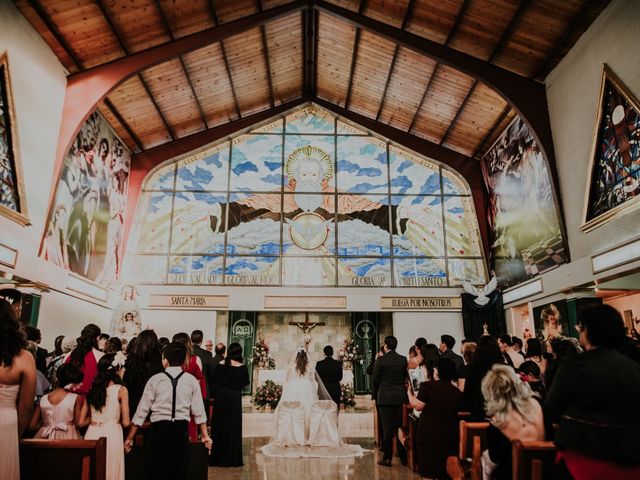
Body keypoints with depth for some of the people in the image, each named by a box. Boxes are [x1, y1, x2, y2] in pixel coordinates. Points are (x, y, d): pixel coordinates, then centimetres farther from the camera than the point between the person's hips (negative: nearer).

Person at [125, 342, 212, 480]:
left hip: (158, 429, -1)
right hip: (181, 429, 1)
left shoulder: (155, 379, -4)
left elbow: (142, 410, -2)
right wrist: (205, 435, 11)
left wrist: (130, 437, 7)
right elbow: (198, 411, 2)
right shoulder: (191, 380, -1)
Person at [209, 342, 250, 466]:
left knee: (219, 425, 12)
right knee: (233, 426, 6)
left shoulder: (221, 365, -4)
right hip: (235, 398, -2)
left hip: (221, 397, 2)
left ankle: (217, 457, 19)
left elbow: (215, 381, 0)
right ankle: (232, 458, 10)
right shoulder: (242, 367, -8)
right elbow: (245, 383, -1)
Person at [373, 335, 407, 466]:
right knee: (400, 426, 13)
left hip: (386, 397, -4)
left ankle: (387, 458, 8)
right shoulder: (403, 360, -1)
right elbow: (405, 377, 7)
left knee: (387, 428, 3)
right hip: (400, 397, 4)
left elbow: (375, 379, -6)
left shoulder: (381, 360, -12)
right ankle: (403, 456, 18)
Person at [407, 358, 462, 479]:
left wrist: (409, 393, 4)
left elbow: (418, 406, -12)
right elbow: (457, 411, 11)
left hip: (428, 434, -3)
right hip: (449, 436, 4)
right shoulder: (457, 392, 0)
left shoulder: (428, 386, -13)